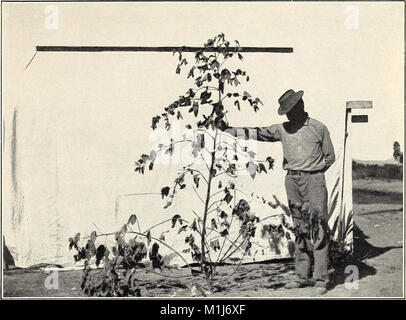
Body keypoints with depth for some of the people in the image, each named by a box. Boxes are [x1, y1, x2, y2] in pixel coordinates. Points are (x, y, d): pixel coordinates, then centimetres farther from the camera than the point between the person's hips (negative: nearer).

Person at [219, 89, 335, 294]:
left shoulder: (318, 128, 3)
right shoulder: (282, 129, 12)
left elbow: (329, 157, 9)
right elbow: (257, 133, 8)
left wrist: (312, 174, 6)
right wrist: (231, 131, 0)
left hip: (313, 179, -4)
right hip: (291, 180, 4)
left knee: (319, 228, -7)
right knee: (300, 229, 7)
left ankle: (321, 278, -3)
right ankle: (302, 276, 12)